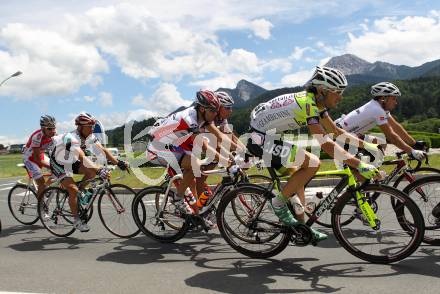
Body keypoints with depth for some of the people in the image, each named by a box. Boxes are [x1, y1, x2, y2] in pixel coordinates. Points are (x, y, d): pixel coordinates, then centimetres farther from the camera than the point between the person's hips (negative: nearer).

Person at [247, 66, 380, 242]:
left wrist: (368, 145, 8)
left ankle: (300, 226, 21)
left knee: (298, 176, 15)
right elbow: (327, 145, -29)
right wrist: (360, 165, -29)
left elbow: (336, 131, 13)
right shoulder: (307, 104, -24)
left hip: (267, 136, 10)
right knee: (312, 163, -18)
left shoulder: (316, 102, 6)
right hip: (260, 138, -10)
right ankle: (278, 203, -5)